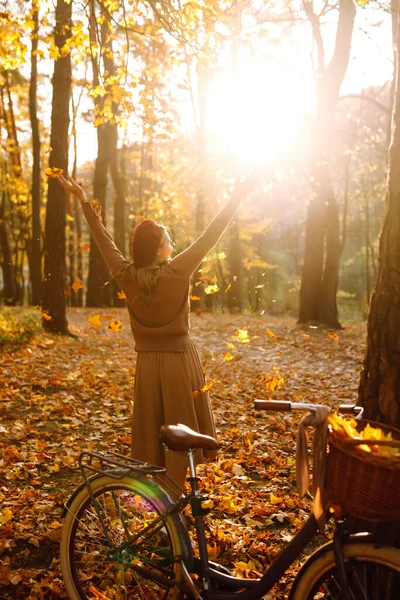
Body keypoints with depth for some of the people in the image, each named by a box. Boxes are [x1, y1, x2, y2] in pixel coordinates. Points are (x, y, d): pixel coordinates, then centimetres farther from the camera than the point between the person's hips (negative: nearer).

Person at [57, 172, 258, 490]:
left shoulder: (126, 276, -7)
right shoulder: (177, 272, -16)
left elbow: (103, 238, 3)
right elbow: (211, 236, -14)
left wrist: (84, 199, 14)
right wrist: (237, 198, -8)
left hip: (147, 362, 4)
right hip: (180, 360, -4)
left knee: (152, 430, 16)